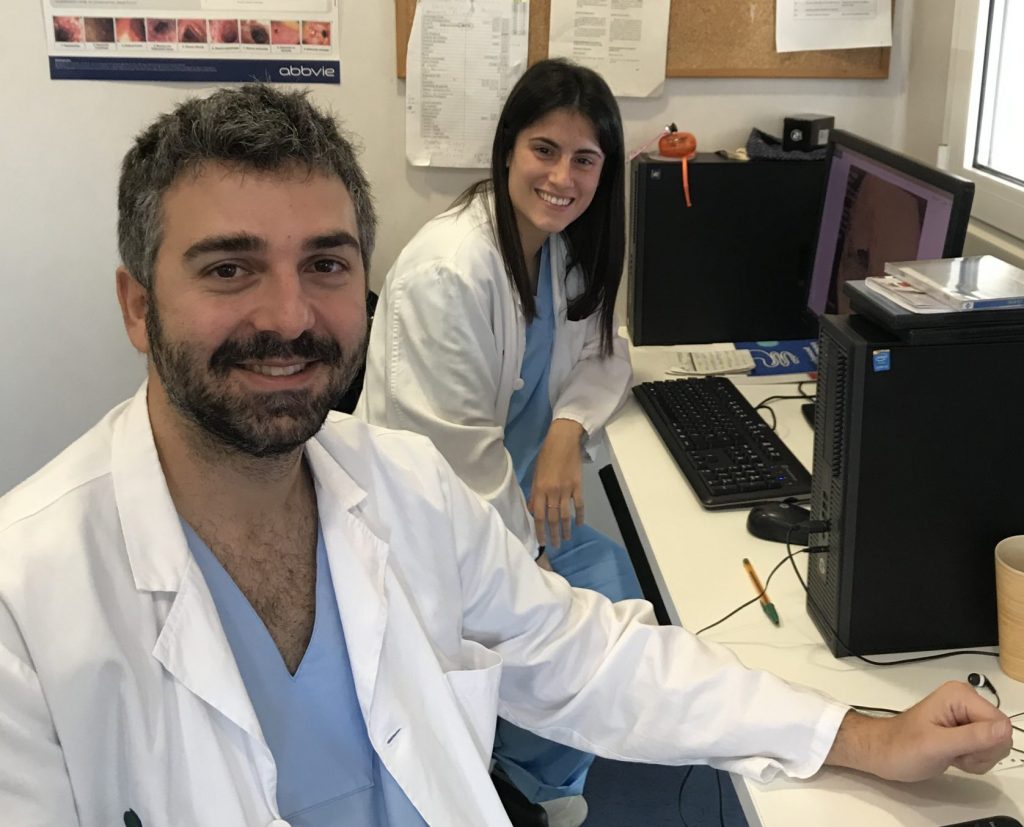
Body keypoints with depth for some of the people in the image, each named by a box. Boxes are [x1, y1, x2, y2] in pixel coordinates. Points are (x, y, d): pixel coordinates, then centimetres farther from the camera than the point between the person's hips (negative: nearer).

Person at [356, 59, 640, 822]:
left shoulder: (566, 245, 0)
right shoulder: (447, 271, -25)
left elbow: (601, 353, 8)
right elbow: (454, 449, -23)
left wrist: (570, 429, -14)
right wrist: (527, 564, -15)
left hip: (514, 483, 8)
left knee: (614, 590, -7)